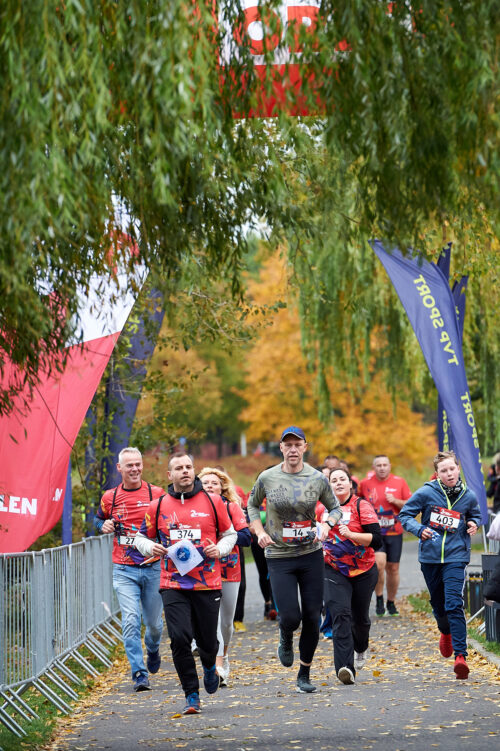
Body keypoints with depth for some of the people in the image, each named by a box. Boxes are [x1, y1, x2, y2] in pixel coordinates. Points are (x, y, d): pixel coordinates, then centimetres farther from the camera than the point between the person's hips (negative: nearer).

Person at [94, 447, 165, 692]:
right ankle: (139, 674, -9)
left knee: (154, 622, 11)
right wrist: (104, 525, -1)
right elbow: (98, 519, 21)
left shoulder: (157, 494, -1)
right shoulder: (110, 497, 3)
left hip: (153, 568, 0)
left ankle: (153, 648, 46)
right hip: (124, 570, 0)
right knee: (130, 621, -13)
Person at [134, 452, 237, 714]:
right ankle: (192, 696, 1)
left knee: (208, 641, 7)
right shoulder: (157, 506, 5)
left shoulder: (213, 502, 4)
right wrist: (150, 547, -5)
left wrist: (219, 549, -6)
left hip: (208, 585, 0)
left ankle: (209, 666, 45)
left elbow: (230, 534, 14)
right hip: (173, 585, 0)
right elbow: (141, 536, 16)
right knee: (179, 638, -13)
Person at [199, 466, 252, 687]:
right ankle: (219, 667, -20)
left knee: (227, 621, 11)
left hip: (230, 570, 1)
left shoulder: (232, 507, 2)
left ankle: (224, 656, 37)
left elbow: (246, 536, -4)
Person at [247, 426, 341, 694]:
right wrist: (260, 532, -2)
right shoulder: (267, 478, -3)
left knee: (312, 618, 2)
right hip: (279, 557, -1)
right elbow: (252, 505, 13)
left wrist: (326, 525, -11)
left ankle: (304, 674, 18)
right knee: (290, 617, -11)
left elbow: (335, 508, 11)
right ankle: (286, 642, 26)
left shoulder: (317, 479, -2)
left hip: (311, 554, 1)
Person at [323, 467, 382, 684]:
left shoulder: (361, 506, -9)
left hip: (363, 571, -1)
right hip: (334, 571, 1)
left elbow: (376, 539, -17)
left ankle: (360, 649, 48)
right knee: (340, 614, -18)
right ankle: (346, 667, -26)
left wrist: (351, 534, -28)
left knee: (360, 618, 14)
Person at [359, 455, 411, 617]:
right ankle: (379, 599, -1)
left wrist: (395, 501, -12)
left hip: (394, 532, 2)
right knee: (379, 563, -20)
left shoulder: (399, 482, 3)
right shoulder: (365, 483, 2)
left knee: (393, 568, 6)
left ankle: (391, 603, 24)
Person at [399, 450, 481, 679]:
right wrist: (419, 529, -18)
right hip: (430, 556, 1)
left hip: (456, 557, -1)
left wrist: (473, 523, -2)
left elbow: (475, 515, 21)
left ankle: (460, 655, -19)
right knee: (438, 604, 15)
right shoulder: (426, 493, -7)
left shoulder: (468, 496, 0)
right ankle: (446, 633, 49)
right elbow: (405, 514, 0)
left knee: (454, 604, -16)